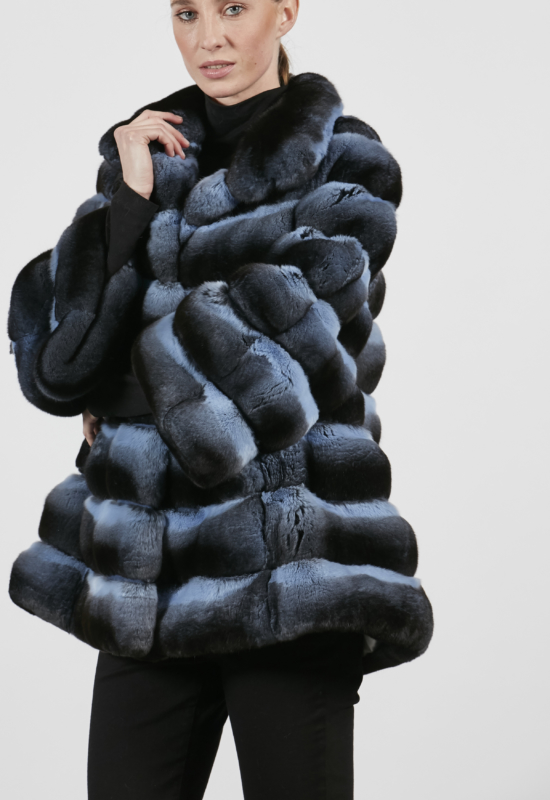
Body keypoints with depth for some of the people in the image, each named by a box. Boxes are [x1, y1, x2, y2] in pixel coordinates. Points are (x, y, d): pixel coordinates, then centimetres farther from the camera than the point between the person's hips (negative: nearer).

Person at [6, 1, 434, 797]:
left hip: (289, 580, -3)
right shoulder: (146, 153, 11)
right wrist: (133, 199, -5)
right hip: (149, 583, 4)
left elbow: (261, 358, -14)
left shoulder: (349, 166, -1)